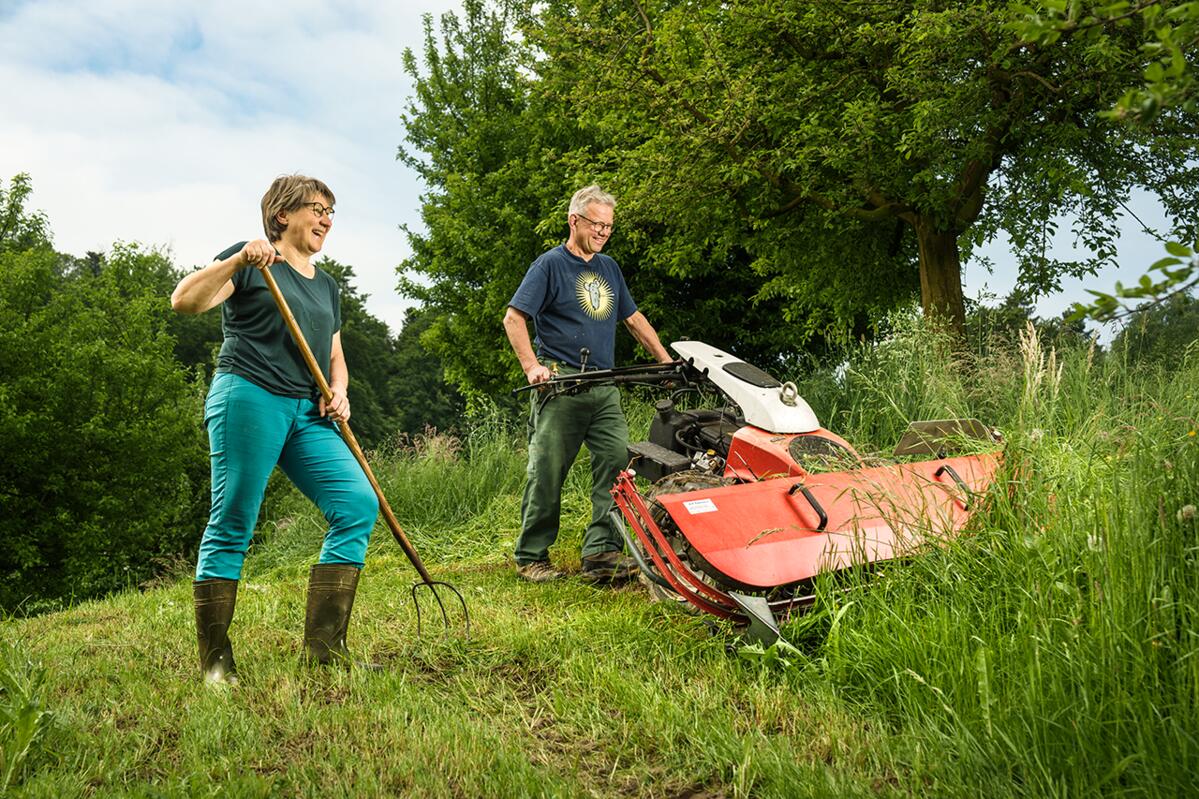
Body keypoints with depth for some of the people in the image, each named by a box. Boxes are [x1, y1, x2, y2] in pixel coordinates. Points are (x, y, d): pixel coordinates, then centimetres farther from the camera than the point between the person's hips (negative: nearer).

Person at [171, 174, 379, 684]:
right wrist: (238, 260, -21)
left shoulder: (326, 286, 24)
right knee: (232, 524, -7)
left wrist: (338, 392, 7)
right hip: (249, 398, -6)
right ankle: (215, 664, 2)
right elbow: (184, 301, -9)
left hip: (309, 414, 7)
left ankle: (324, 649, -5)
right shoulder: (251, 263, 4)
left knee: (358, 504, -8)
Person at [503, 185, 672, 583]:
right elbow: (514, 317, -6)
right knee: (547, 471, -3)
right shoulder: (551, 263, 0)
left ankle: (601, 551, -3)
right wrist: (532, 366, -16)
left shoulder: (609, 268, 20)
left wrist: (667, 361, 22)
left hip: (604, 387, 6)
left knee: (617, 462, -5)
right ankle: (531, 557, 8)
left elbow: (633, 318, 27)